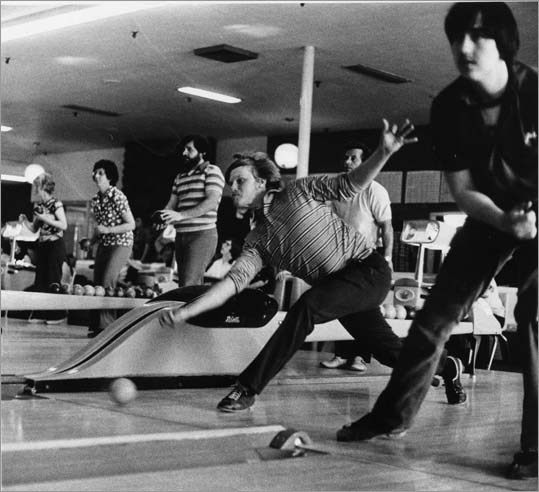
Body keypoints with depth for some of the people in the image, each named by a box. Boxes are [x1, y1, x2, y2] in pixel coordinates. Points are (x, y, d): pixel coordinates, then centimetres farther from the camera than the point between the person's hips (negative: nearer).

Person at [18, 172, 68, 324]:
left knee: (53, 280, -4)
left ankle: (59, 315, 5)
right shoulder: (37, 205, 10)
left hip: (55, 245, -7)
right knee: (40, 279, 6)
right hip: (42, 245, 7)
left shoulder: (55, 203, -10)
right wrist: (25, 221, -2)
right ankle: (40, 314, 11)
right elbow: (34, 229, 15)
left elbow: (64, 225, -15)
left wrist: (46, 219, -19)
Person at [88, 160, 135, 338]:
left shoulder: (117, 196, -14)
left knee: (107, 284, -15)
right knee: (97, 284, 4)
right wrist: (92, 240, 3)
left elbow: (131, 225, -13)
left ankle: (107, 326, -10)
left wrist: (107, 230, -21)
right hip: (103, 245, 7)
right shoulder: (95, 200, 8)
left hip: (120, 244, -7)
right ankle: (96, 326, 9)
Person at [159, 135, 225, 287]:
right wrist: (163, 215, -9)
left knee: (190, 285, -18)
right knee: (182, 284, 7)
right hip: (181, 234, 8)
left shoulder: (211, 171, -2)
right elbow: (172, 203, 16)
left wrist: (181, 215, -24)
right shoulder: (180, 176, 20)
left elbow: (212, 201, -15)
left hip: (202, 234, -8)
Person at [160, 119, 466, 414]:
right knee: (390, 351, 10)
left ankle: (248, 388, -22)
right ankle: (446, 367, 40)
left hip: (369, 268, -6)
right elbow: (234, 281, -5)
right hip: (338, 290, 6)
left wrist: (384, 153, -24)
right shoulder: (257, 240, 7)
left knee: (305, 309, -27)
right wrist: (185, 311, -17)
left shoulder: (300, 192, -3)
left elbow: (350, 185, -7)